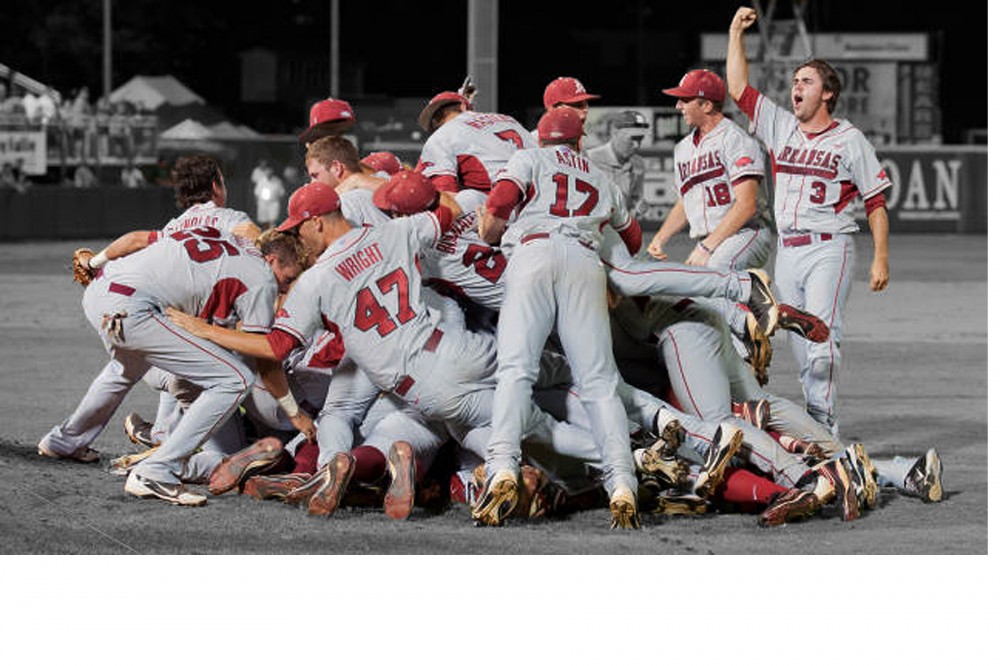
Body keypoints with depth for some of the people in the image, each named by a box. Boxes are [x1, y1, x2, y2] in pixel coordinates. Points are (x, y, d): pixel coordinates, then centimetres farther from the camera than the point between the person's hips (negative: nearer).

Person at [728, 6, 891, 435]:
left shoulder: (849, 139, 1)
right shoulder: (779, 127, 14)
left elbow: (875, 202, 1)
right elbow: (738, 88, 14)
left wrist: (880, 258, -6)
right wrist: (736, 32, 9)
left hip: (829, 249, -5)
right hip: (787, 251, 5)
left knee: (822, 336, -17)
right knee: (800, 342, 4)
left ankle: (821, 424, -18)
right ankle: (816, 428, 8)